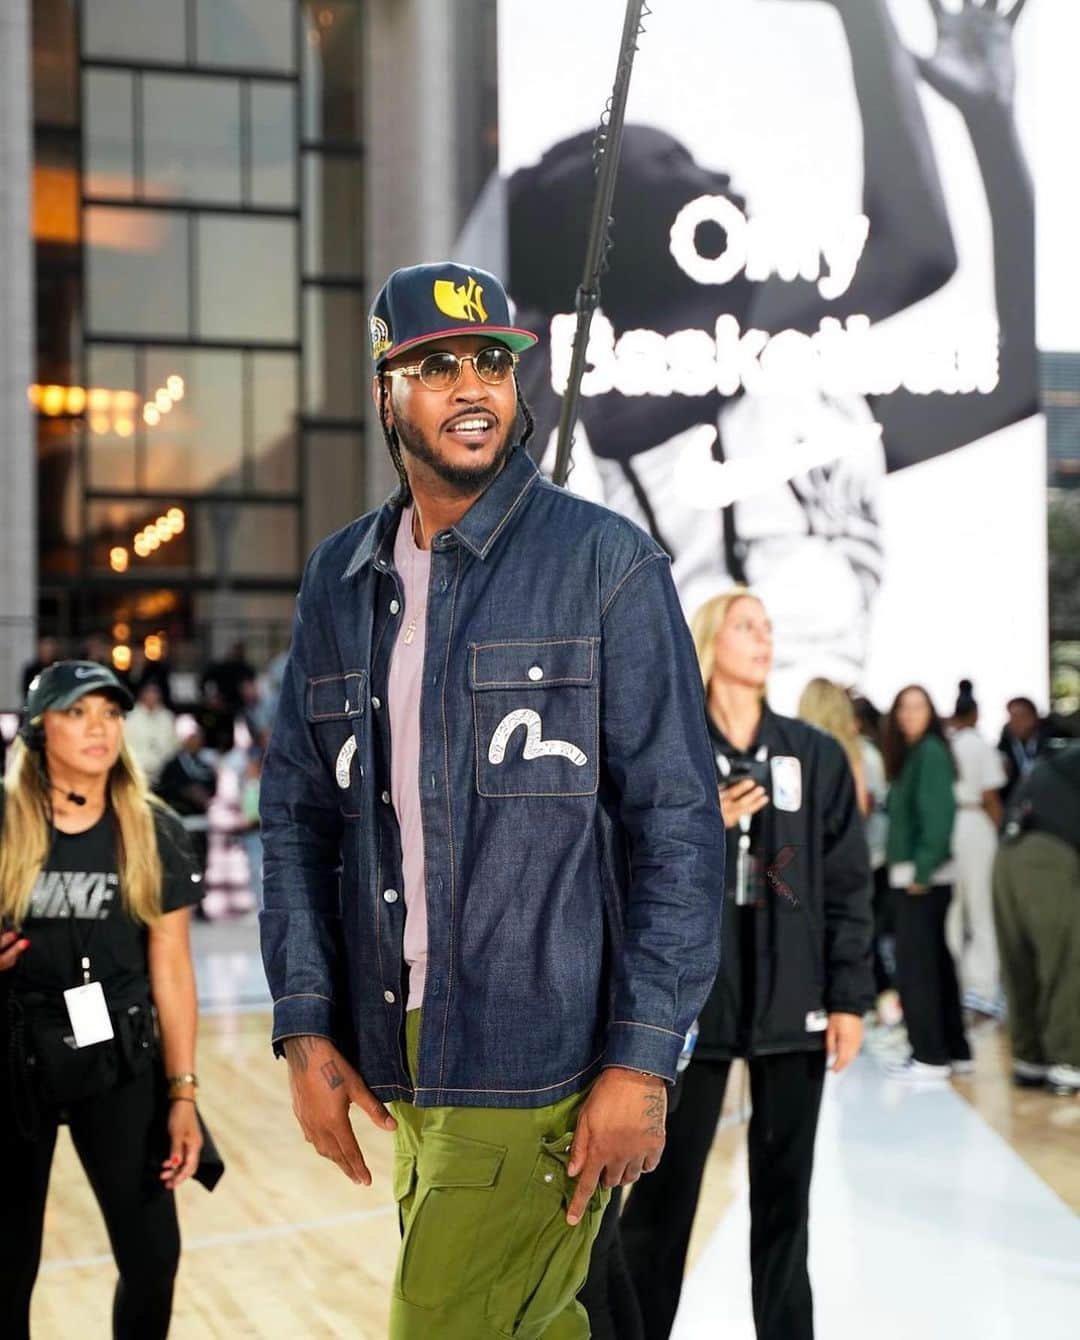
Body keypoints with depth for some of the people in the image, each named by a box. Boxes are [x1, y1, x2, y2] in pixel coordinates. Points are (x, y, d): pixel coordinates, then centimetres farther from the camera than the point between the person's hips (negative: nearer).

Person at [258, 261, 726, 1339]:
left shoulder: (605, 562, -5)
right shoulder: (339, 579, 10)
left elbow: (679, 823, -8)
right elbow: (296, 813, 12)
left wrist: (641, 1059, -13)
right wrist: (306, 1027, 2)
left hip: (546, 1068, -5)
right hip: (396, 1066, 5)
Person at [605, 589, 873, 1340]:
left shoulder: (816, 755, 6)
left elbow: (848, 883, 5)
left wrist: (849, 997, 0)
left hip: (793, 1004, 2)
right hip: (691, 997, -2)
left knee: (784, 1188, 8)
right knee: (665, 1184, 1)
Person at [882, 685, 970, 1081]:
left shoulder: (930, 751, -13)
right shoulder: (910, 754, 14)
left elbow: (939, 814, -21)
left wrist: (923, 870, -21)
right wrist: (908, 867, 7)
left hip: (924, 877, -9)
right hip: (912, 875, 9)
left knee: (915, 964, -6)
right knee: (936, 962, 13)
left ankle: (930, 1057, -2)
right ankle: (955, 1050, 20)